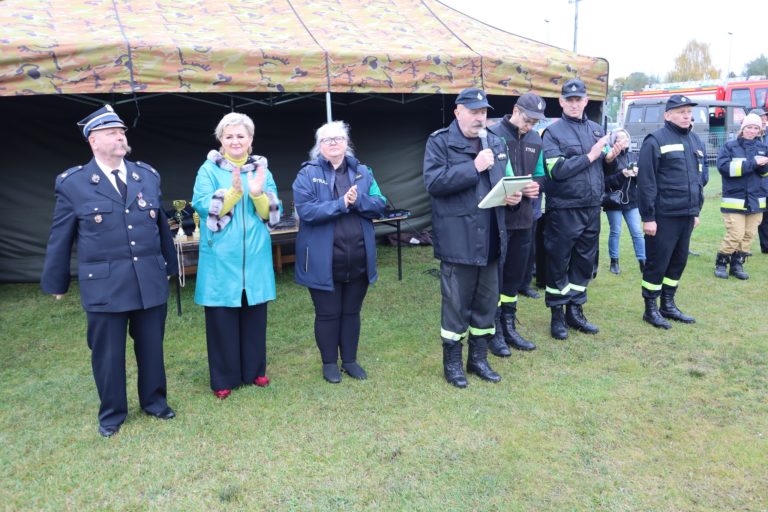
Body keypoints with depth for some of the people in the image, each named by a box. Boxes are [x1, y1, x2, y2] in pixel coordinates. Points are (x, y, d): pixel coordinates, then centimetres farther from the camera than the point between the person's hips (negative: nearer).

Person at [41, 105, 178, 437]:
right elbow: (60, 237, 4)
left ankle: (154, 401, 35)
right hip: (104, 285, -2)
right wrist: (56, 282, 9)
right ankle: (112, 413, 29)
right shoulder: (72, 182, -2)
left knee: (151, 347, 14)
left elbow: (161, 224, 12)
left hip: (150, 281, 3)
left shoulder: (148, 175, 6)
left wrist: (169, 266, 17)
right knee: (107, 353, 10)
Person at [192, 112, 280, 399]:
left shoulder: (261, 169, 7)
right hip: (221, 258, -3)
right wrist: (234, 190, -24)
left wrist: (258, 193, -17)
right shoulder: (209, 170, -1)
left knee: (254, 315, 12)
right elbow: (203, 207, -13)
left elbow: (273, 213, 2)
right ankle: (224, 379, 17)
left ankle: (254, 370, 28)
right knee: (222, 318, 4)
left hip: (255, 257, 3)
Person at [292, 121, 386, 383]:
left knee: (352, 311, 16)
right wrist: (342, 204, -20)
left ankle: (350, 360, 31)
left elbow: (379, 205, 1)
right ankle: (329, 363, 25)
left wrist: (358, 201, -18)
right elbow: (306, 211, -17)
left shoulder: (363, 172, 8)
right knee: (328, 314, 9)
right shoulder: (308, 174, -4)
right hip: (324, 261, -3)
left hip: (359, 260, 4)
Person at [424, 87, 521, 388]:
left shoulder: (495, 143, 15)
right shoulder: (440, 142, -4)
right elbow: (433, 182, -18)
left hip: (490, 238, 6)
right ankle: (452, 362, 20)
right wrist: (474, 167, -19)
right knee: (456, 304, 3)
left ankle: (478, 358, 30)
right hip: (458, 240, -6)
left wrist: (513, 195, 0)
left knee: (487, 303, 14)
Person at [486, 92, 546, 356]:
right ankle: (495, 332, 14)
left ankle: (509, 328, 26)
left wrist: (534, 186, -7)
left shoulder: (536, 140, 11)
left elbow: (540, 175, 16)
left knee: (515, 275, 13)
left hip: (523, 217, 6)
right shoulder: (492, 135, -9)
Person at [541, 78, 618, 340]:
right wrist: (590, 156, -16)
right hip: (564, 209, -6)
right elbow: (557, 170, -18)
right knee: (558, 263, 3)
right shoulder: (553, 132, -6)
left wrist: (610, 156, -3)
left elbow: (604, 165, 19)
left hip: (592, 208, 6)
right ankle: (557, 316, 16)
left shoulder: (596, 129, 12)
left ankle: (575, 311, 26)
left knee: (585, 262, 12)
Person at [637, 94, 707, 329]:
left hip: (687, 215, 7)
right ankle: (651, 309, 12)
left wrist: (697, 210, 18)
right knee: (657, 263, 0)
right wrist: (648, 216, -17)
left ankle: (668, 305, 26)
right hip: (663, 215, -7)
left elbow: (701, 177, 21)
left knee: (678, 261, 13)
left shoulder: (696, 141, 14)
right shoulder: (656, 141, -10)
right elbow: (645, 181, -14)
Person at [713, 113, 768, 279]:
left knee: (749, 235, 6)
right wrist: (753, 163, -20)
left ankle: (737, 265, 19)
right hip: (735, 199, -5)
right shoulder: (729, 146, -4)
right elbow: (724, 167, -19)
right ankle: (721, 264, 9)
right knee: (735, 234, -8)